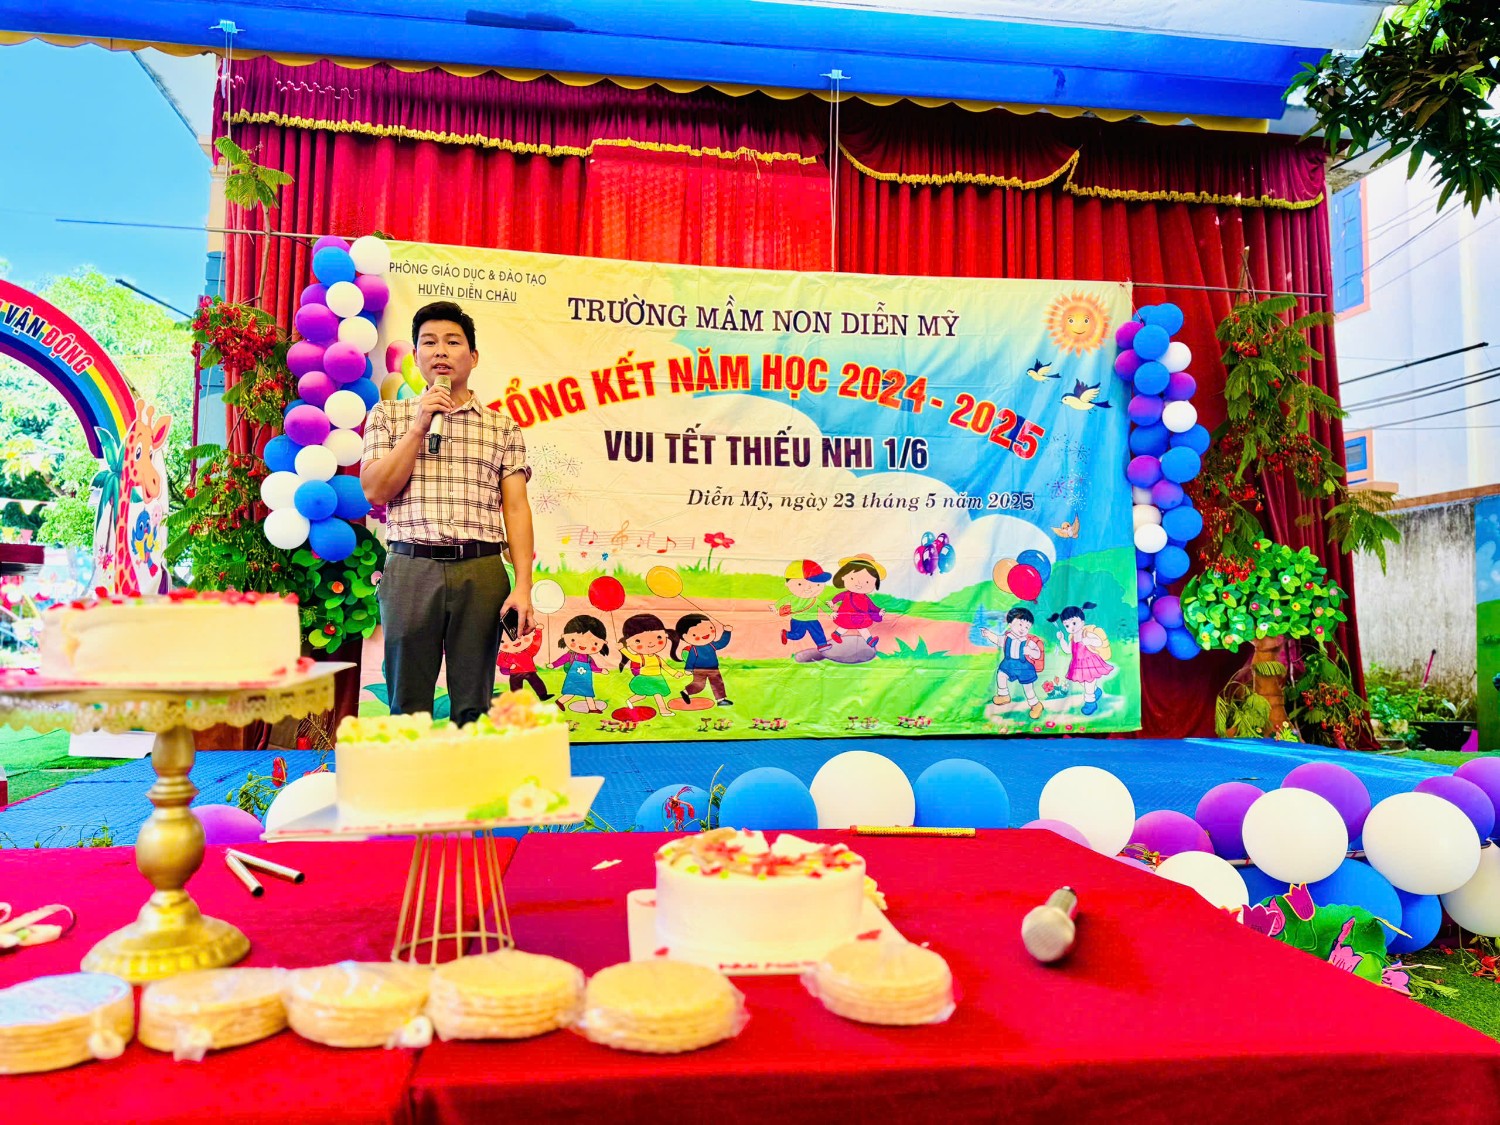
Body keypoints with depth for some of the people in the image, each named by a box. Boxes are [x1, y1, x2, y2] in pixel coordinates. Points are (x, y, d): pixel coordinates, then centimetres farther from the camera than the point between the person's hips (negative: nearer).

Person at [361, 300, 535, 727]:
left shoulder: (502, 427, 11)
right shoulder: (388, 414, 13)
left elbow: (516, 508, 4)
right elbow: (375, 491, 2)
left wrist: (523, 586, -6)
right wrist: (419, 426, -4)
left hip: (481, 572, 0)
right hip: (411, 568, 0)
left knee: (473, 704, 5)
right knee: (408, 704, 5)